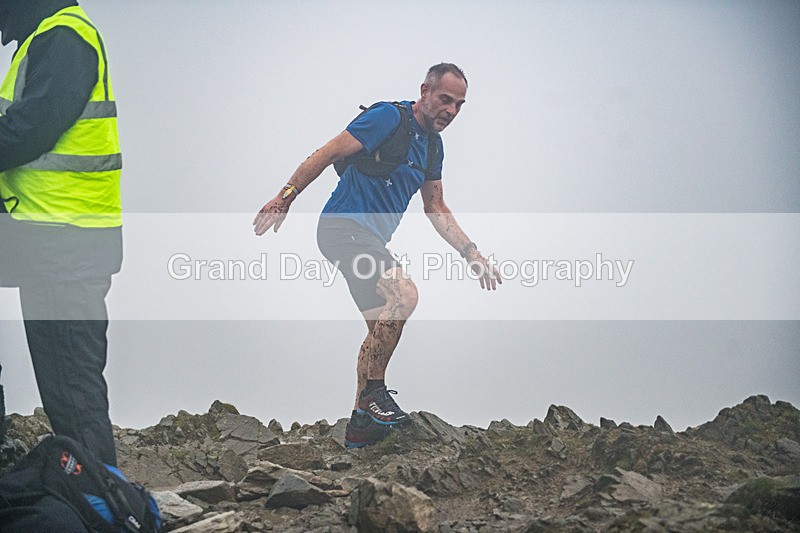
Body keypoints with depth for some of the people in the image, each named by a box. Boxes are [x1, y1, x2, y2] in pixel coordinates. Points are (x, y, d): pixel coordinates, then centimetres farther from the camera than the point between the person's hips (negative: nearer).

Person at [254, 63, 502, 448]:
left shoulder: (433, 145, 14)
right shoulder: (390, 117, -11)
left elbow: (436, 209, 22)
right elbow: (328, 153, -14)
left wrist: (472, 254, 16)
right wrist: (286, 197, -18)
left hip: (370, 238, 10)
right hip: (344, 225, -10)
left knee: (381, 329, 12)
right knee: (404, 294, -28)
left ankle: (361, 423, 20)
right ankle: (373, 391, -16)